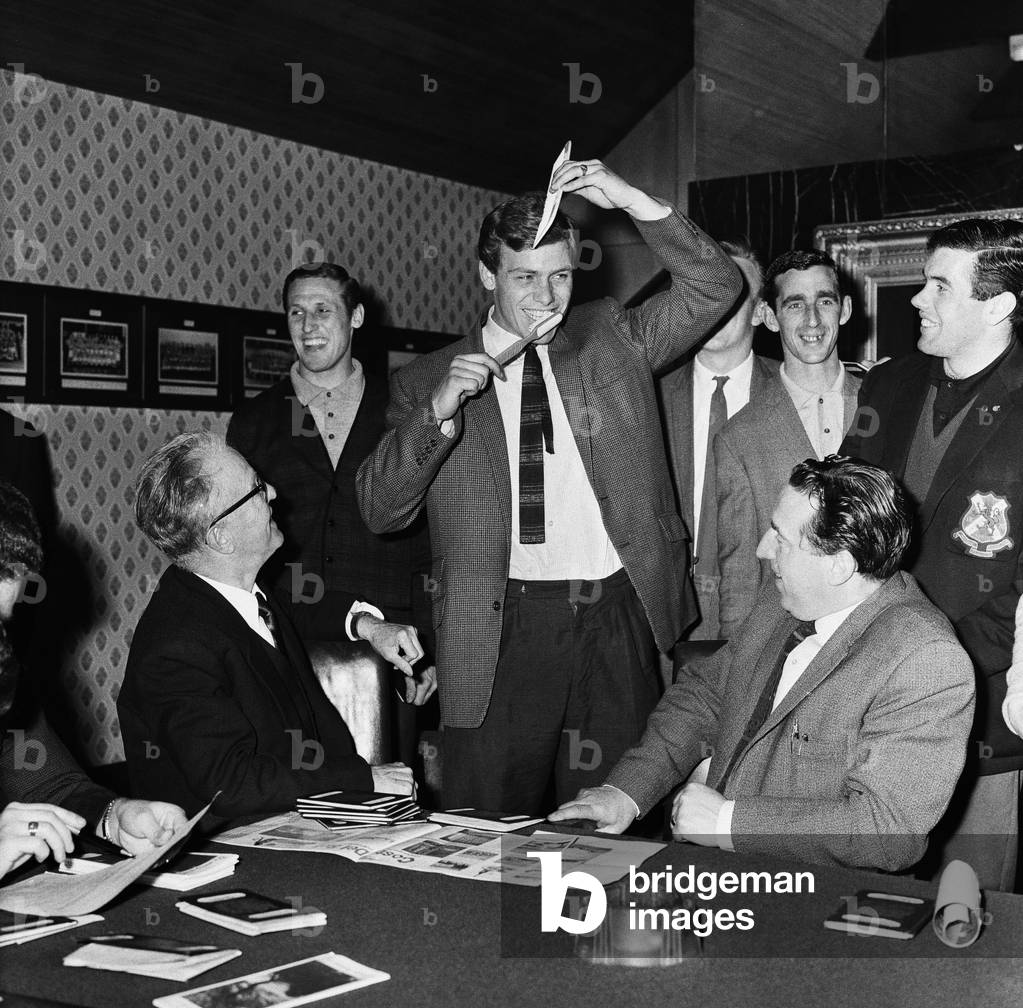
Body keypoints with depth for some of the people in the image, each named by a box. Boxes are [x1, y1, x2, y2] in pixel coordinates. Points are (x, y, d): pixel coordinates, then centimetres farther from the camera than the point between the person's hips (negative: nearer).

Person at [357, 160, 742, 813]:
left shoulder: (612, 339, 13)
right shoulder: (428, 381, 8)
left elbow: (716, 288, 5)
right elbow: (380, 510, 2)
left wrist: (632, 201, -5)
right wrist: (437, 411, -12)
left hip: (619, 618, 1)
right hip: (503, 627, -1)